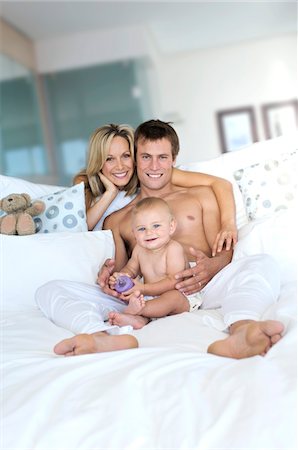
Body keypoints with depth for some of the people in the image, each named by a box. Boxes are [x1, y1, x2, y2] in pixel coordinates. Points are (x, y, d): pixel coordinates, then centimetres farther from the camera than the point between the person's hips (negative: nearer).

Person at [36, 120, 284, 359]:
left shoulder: (201, 195, 24)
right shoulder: (116, 220, 27)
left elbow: (225, 252, 13)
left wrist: (211, 267, -13)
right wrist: (109, 274, -5)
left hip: (200, 288, 0)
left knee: (264, 264, -27)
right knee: (49, 291, -17)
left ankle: (241, 331, -57)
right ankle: (107, 337, -47)